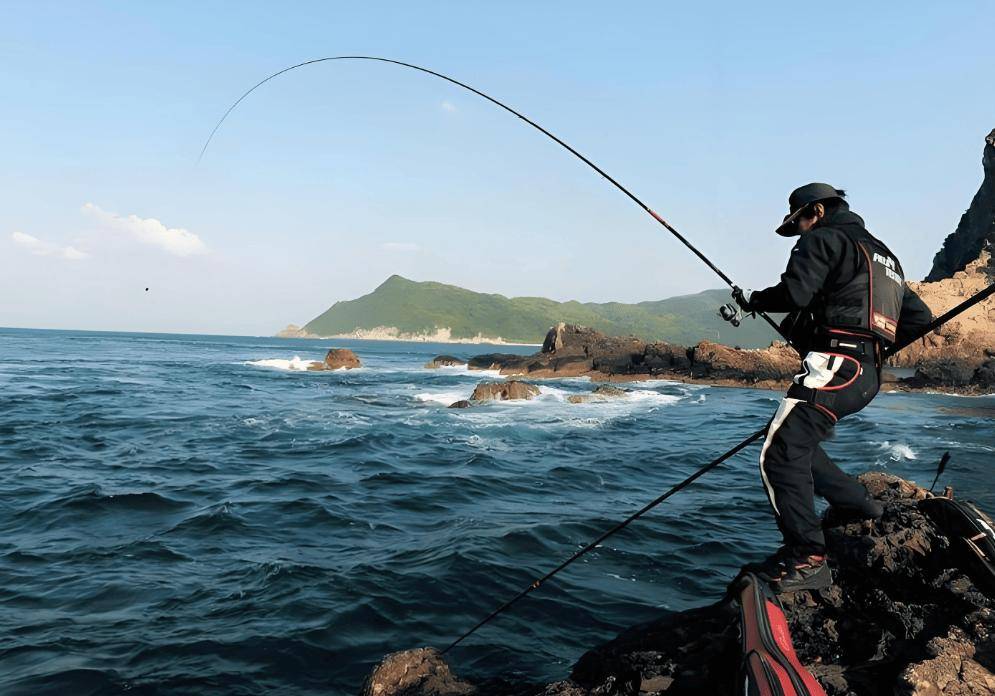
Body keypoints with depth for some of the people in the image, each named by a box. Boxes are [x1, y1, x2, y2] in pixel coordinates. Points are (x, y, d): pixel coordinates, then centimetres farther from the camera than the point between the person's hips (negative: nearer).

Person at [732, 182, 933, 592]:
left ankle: (806, 561, -18)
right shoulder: (882, 255, 28)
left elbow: (794, 293, -15)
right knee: (798, 446, 21)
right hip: (867, 374, 10)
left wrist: (752, 299, 3)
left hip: (834, 367, -10)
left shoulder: (822, 240, 1)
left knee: (780, 454, -15)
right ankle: (860, 506, 27)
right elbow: (919, 317, 26)